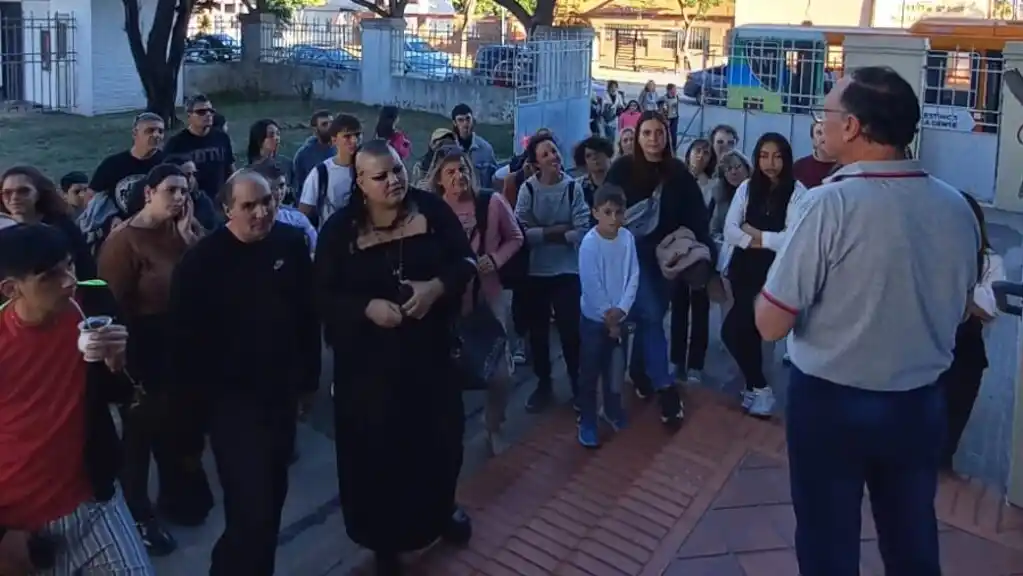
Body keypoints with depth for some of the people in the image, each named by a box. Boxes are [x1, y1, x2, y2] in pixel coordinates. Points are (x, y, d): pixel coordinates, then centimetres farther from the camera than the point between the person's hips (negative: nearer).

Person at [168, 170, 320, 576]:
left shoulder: (291, 244, -2)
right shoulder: (201, 262, -16)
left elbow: (308, 314, 8)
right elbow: (185, 342, -13)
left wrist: (309, 376, 12)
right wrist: (191, 412, -11)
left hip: (281, 393, 5)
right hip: (231, 400, -5)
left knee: (271, 499, 19)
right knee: (251, 509, -9)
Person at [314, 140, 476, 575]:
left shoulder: (431, 209, -5)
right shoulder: (340, 229, -7)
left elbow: (466, 259, -3)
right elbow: (324, 295, -6)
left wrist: (436, 287, -22)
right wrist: (368, 307, -23)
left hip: (430, 347, 2)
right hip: (368, 357, -1)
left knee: (441, 434, 15)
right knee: (378, 445, 7)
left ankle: (442, 511, 44)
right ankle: (385, 539, 27)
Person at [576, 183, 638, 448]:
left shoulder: (627, 238, -5)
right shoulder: (589, 243, -19)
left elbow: (633, 277, -4)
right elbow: (591, 286, -18)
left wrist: (620, 310, -14)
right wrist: (607, 315, -14)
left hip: (619, 316, 5)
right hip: (594, 318, -4)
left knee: (616, 368, 19)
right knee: (589, 372, 5)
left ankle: (612, 410, 39)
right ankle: (587, 422, 17)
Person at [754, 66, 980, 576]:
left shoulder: (832, 203, -21)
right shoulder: (958, 208, -4)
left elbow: (771, 324, -18)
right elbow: (959, 306, 12)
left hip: (831, 404, -5)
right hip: (921, 404, 5)